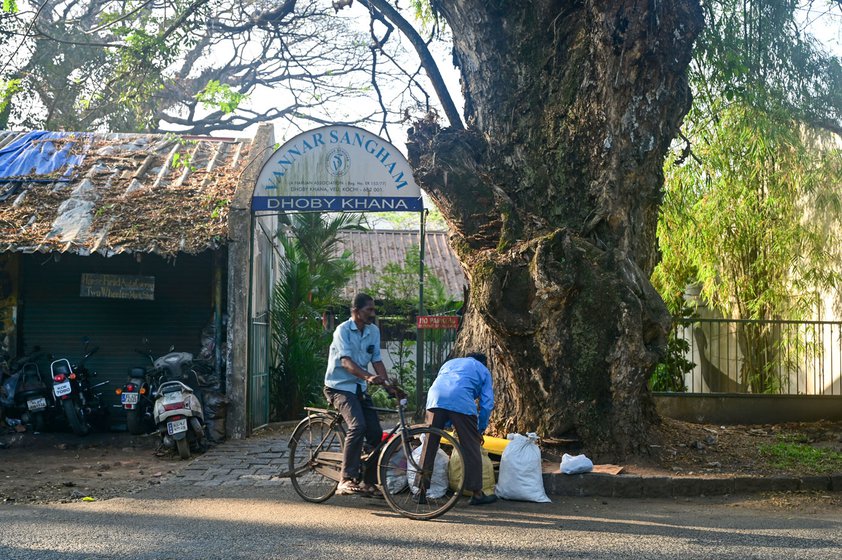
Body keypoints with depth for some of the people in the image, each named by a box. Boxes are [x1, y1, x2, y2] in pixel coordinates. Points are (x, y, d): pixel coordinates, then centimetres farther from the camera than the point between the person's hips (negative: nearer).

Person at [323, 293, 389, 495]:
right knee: (357, 426, -27)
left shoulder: (374, 331, 6)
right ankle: (347, 479, -26)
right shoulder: (343, 330, -15)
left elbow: (376, 360, 4)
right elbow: (346, 361, -27)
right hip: (340, 387, -7)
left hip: (360, 388, 7)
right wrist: (368, 377, -44)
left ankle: (368, 482, 12)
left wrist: (388, 383, -12)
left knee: (375, 432, -2)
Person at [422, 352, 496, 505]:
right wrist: (480, 430, 28)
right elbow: (487, 403, 18)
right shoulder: (483, 370, 28)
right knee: (471, 448, 5)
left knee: (429, 445, 10)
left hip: (435, 397, 4)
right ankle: (477, 493, 8)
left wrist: (446, 425, 42)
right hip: (461, 401, -4)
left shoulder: (450, 362, 40)